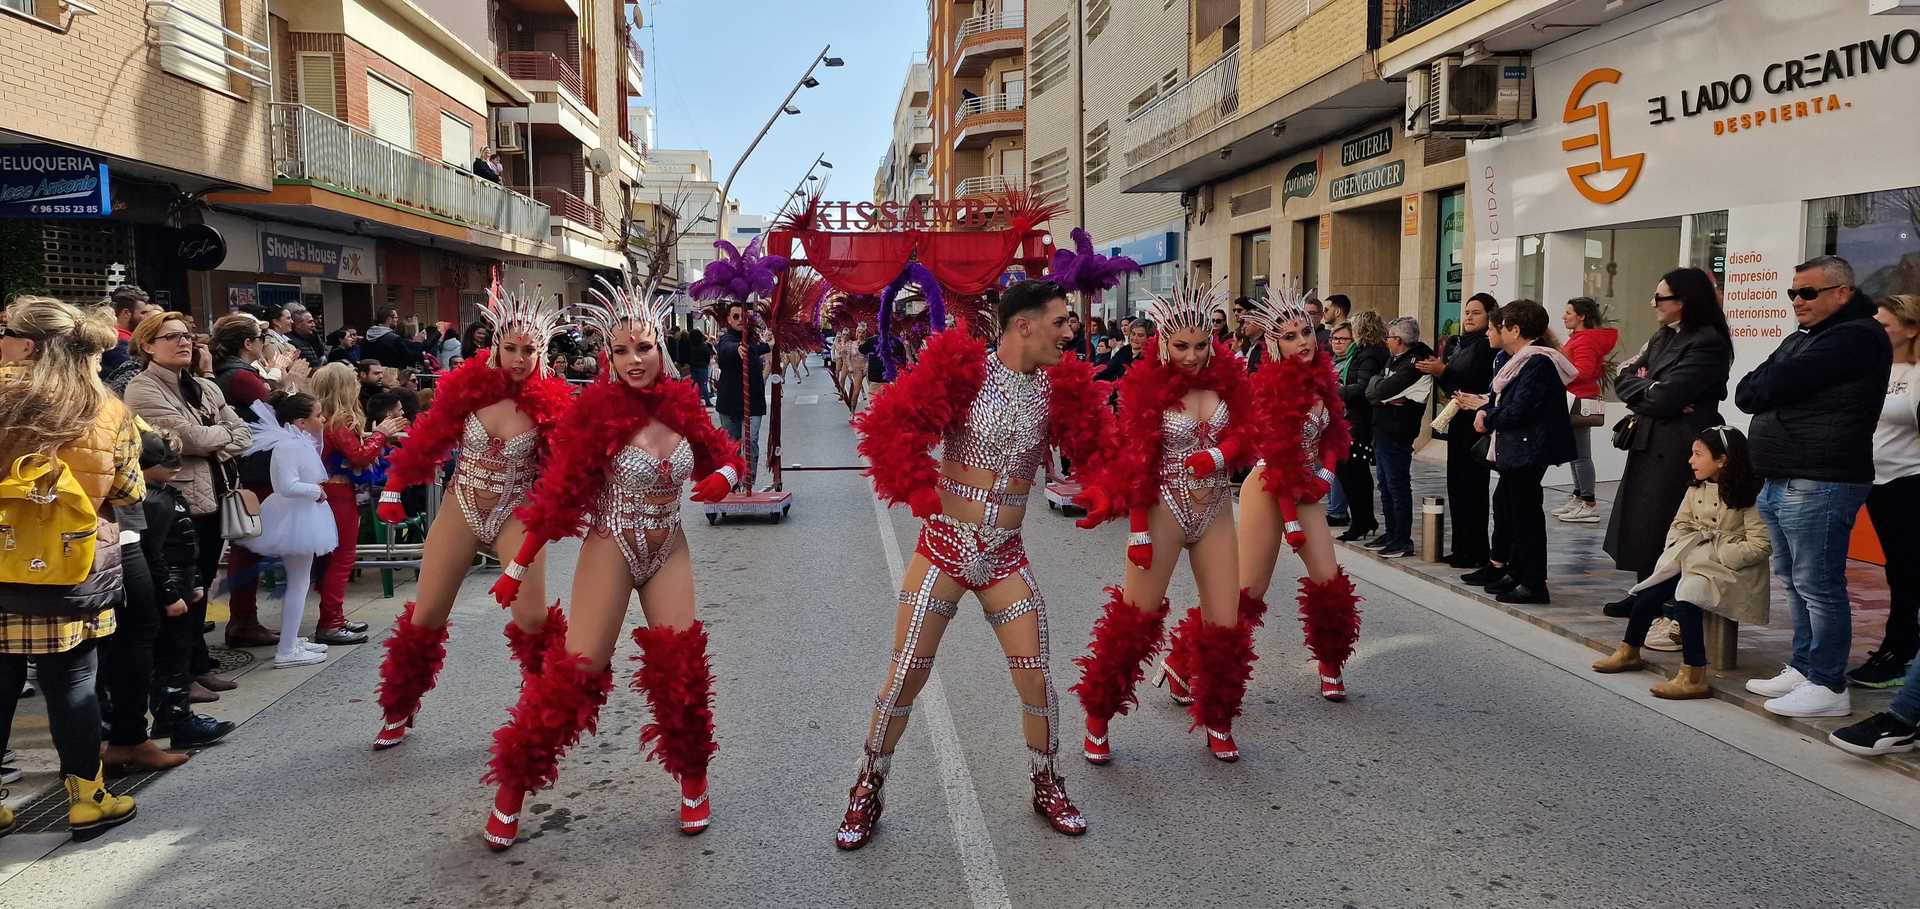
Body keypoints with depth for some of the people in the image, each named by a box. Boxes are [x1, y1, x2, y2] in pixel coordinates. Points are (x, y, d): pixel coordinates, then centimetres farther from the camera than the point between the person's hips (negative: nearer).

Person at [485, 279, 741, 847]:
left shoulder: (681, 403, -3)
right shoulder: (599, 410, -15)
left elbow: (722, 454, 11)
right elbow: (560, 491, -12)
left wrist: (722, 476, -14)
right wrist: (518, 567, -11)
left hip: (669, 552, 4)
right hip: (610, 552, -4)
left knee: (681, 667, 1)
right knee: (576, 672, -3)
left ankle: (692, 779, 21)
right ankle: (513, 788, 15)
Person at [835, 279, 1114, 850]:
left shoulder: (1058, 388, 1)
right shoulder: (962, 370, -10)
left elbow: (1095, 451, 1)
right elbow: (891, 426, -15)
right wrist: (920, 491, -21)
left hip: (1004, 557, 3)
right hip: (943, 548, -3)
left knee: (1035, 677, 3)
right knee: (905, 676, 2)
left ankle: (1046, 784, 29)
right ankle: (867, 791, 23)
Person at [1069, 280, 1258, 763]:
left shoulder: (1226, 374, 0)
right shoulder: (1147, 383, -11)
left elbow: (1244, 434, 4)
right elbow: (1135, 461, -11)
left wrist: (1215, 456, -19)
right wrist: (1137, 531, -13)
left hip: (1216, 510, 4)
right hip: (1164, 510, -4)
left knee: (1224, 623, 6)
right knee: (1134, 619, -1)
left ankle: (1218, 722, 26)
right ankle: (1098, 720, 15)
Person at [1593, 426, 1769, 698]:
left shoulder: (1750, 495, -13)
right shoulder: (1697, 488, 10)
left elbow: (1760, 545, -17)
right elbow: (1680, 524, 16)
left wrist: (1714, 556, -18)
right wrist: (1679, 553, -3)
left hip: (1731, 568, -7)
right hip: (1693, 561, 7)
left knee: (1685, 598, -30)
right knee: (1649, 592, -11)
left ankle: (1693, 678, -27)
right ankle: (1630, 651, 8)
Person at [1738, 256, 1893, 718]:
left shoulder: (1857, 337, -10)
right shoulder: (1800, 340, 21)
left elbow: (1769, 386, -16)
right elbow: (1746, 394, 14)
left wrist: (1761, 386, 4)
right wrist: (1770, 388, -5)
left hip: (1819, 484, -10)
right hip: (1779, 481, 10)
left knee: (1818, 585, -5)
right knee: (1794, 582, 15)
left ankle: (1829, 686, 1)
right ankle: (1803, 669, 24)